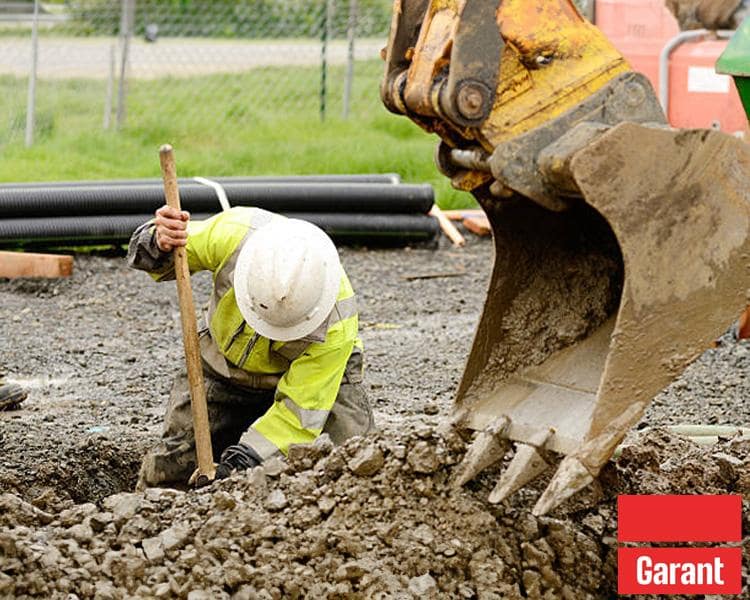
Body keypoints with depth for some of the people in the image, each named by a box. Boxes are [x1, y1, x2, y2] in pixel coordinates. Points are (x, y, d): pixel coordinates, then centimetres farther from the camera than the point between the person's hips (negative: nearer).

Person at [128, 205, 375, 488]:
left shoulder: (336, 320, -35)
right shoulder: (232, 234, -32)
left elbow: (300, 410, -29)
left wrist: (240, 462, -38)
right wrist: (160, 244, -39)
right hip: (224, 366, 2)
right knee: (168, 471, -6)